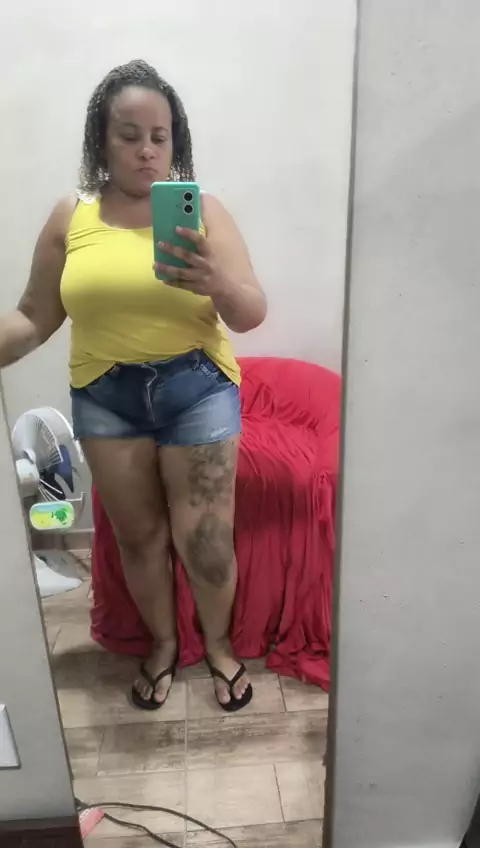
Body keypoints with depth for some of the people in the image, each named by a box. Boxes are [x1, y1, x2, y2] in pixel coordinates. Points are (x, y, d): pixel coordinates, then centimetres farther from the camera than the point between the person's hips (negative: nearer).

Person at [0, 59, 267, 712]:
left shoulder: (204, 211, -3)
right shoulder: (71, 218, 1)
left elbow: (252, 316, -11)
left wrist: (215, 282, -31)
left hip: (198, 390, -1)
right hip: (105, 397, 2)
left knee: (204, 538, 3)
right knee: (138, 534, 14)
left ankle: (219, 642, 34)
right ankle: (163, 641, 41)